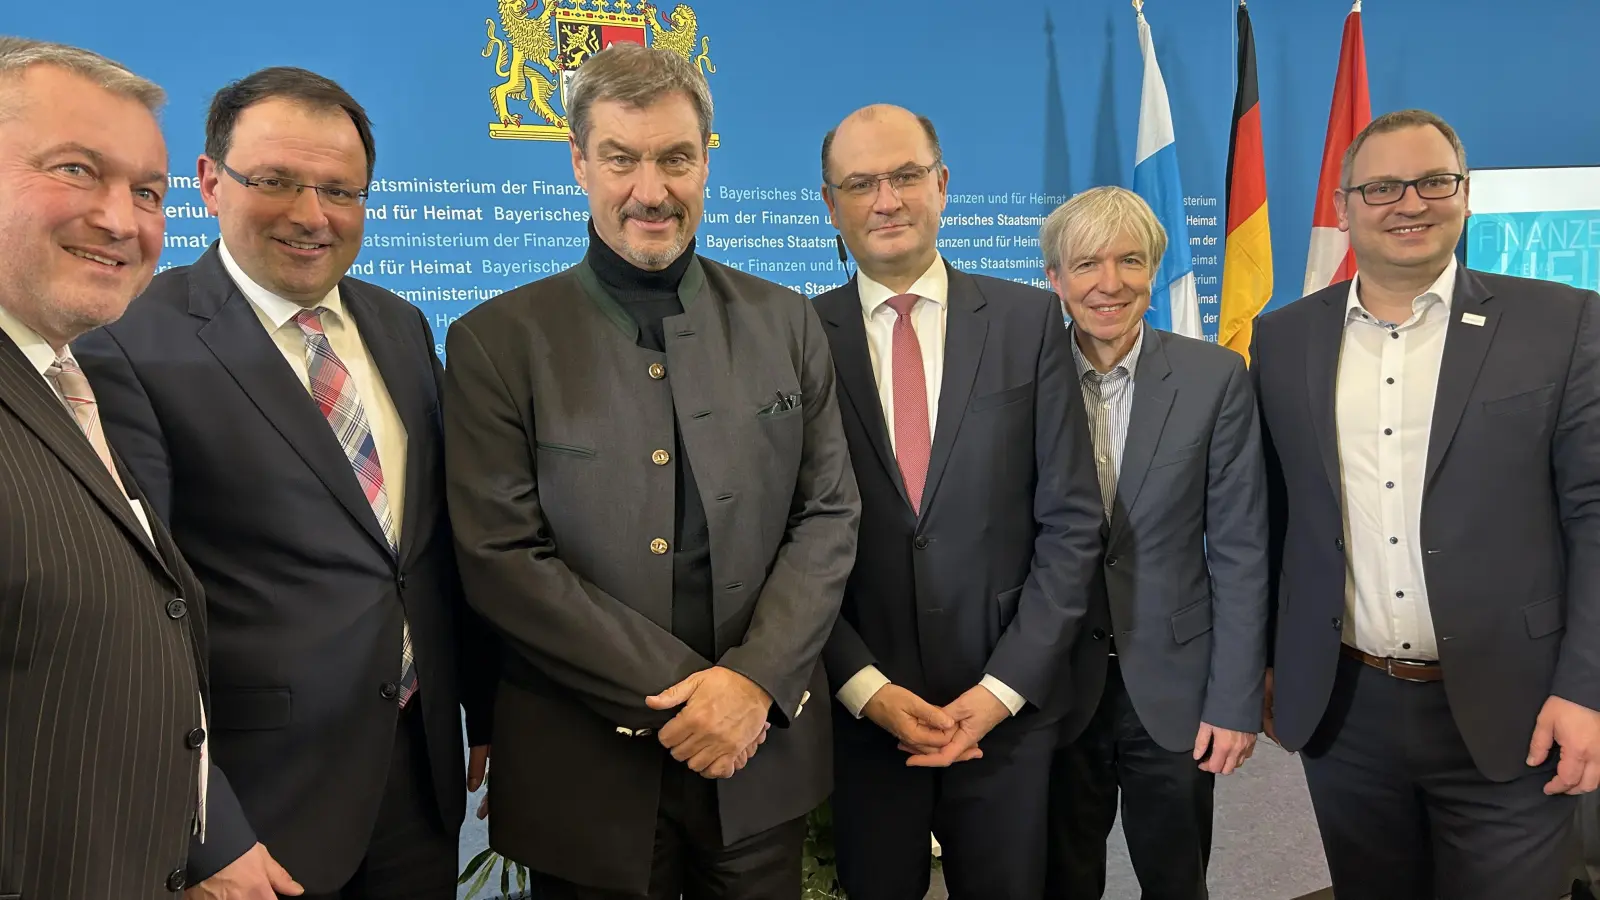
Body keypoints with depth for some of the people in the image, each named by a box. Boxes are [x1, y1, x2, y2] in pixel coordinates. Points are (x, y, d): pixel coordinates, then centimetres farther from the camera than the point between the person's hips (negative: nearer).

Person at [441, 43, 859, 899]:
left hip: (763, 754, 2)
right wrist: (685, 693, -13)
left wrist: (753, 680, -12)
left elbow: (828, 516, 2)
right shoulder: (495, 342, -5)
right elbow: (500, 558, -9)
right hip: (584, 769, -2)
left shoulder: (784, 323, 3)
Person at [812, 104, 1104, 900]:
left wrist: (1004, 685, -8)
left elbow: (1071, 520, -2)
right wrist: (865, 686, -9)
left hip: (1007, 705, 1)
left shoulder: (1028, 320, -2)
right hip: (857, 709, 0)